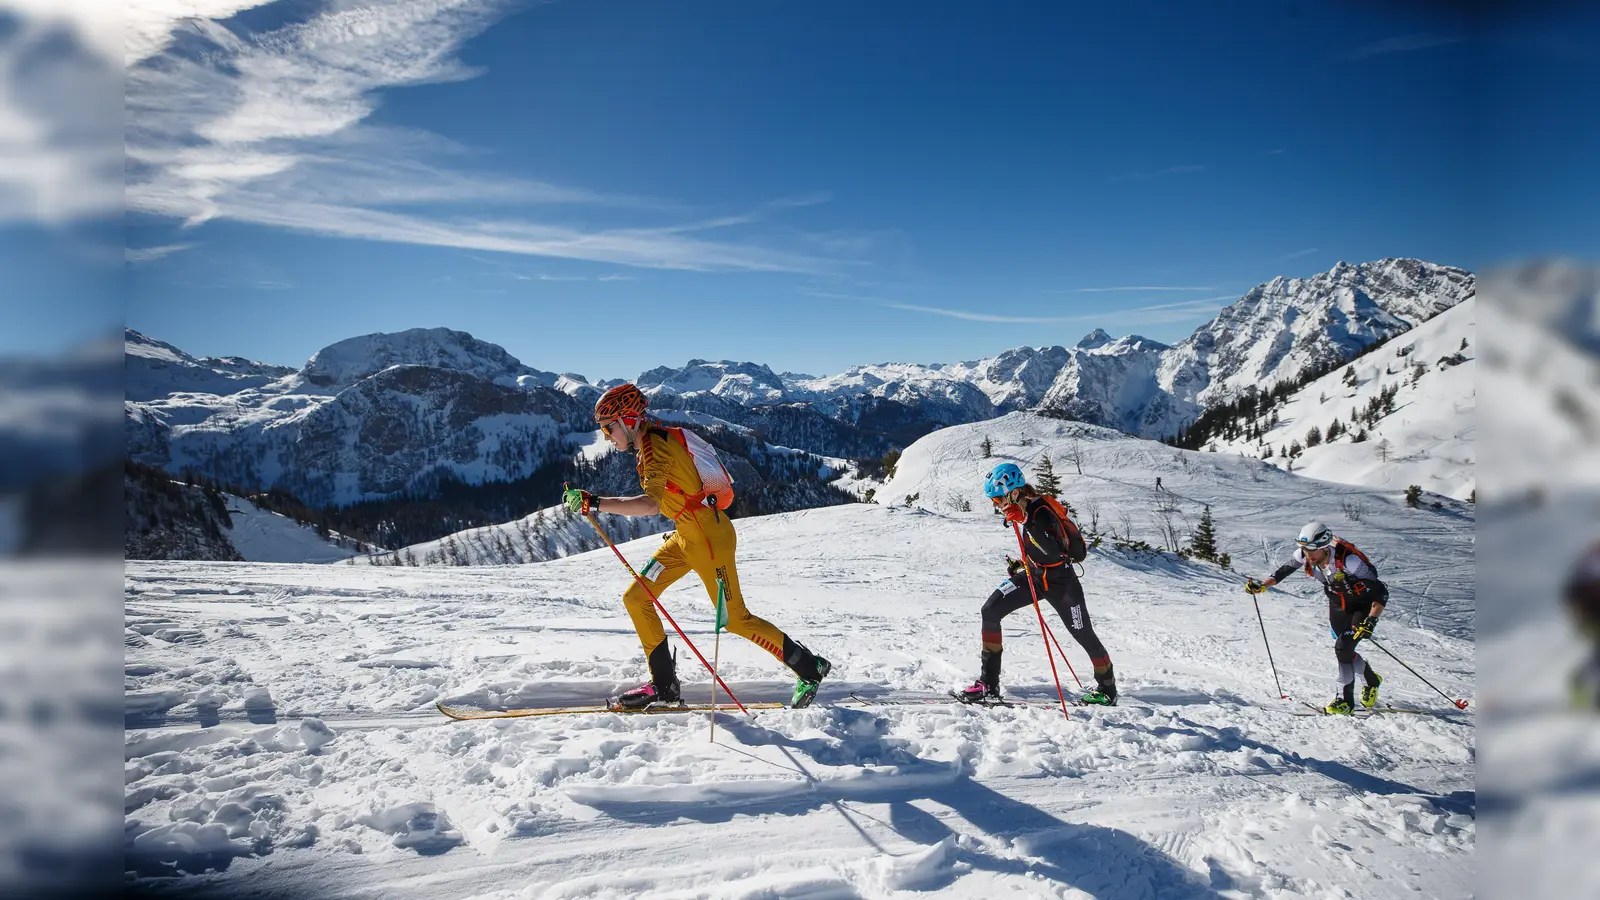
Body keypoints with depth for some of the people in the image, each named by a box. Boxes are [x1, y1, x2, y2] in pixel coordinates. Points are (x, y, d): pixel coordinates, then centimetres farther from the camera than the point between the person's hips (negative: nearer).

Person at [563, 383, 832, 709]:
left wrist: (593, 503, -37)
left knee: (735, 619, -2)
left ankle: (811, 668, 12)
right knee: (635, 597, 5)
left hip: (708, 536, -10)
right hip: (687, 536, 10)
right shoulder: (654, 440, 9)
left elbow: (651, 504, -36)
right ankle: (665, 684, 11)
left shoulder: (654, 447, -19)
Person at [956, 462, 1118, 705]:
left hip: (1060, 582, -8)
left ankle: (1107, 689, 35)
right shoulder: (1026, 507, -3)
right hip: (1034, 574, 8)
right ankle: (988, 685, -6)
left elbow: (1054, 552, -42)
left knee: (1084, 636, 9)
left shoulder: (1041, 512, -28)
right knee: (990, 610, -9)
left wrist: (1024, 521, -47)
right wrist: (1023, 564, 13)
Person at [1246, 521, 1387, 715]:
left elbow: (1381, 593, -33)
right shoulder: (1304, 556, -22)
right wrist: (1262, 586, -9)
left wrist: (1371, 621, -44)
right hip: (1337, 604, 6)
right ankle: (1371, 680, 40)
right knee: (1343, 650, 10)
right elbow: (1285, 570, 1)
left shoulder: (1348, 560, -38)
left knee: (1343, 648, -18)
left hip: (1363, 606, -6)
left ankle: (1345, 700, -2)